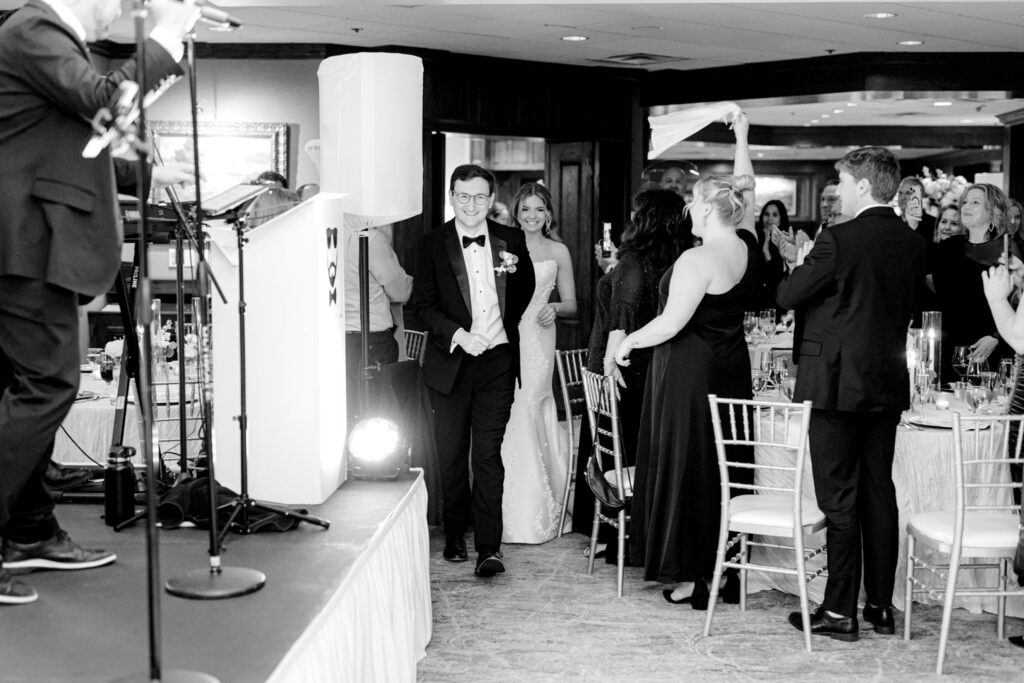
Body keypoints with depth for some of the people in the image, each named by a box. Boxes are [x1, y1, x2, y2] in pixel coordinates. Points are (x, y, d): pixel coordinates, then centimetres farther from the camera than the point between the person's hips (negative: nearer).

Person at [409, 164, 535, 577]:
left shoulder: (511, 241, 5)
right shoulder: (432, 245, 0)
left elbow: (524, 298, 14)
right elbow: (422, 305, -3)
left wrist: (516, 270, -6)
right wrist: (458, 334, -17)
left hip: (496, 361, 0)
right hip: (450, 363, 1)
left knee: (488, 454, -6)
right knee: (451, 455, 10)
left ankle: (489, 547, -4)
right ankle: (455, 536, 26)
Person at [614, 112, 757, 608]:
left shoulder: (698, 259, -19)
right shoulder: (747, 247, 3)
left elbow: (671, 323, -20)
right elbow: (745, 192, 20)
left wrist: (628, 341, -4)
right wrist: (742, 139, 29)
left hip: (688, 373, -8)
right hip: (732, 368, 8)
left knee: (685, 466, 1)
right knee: (725, 465, 13)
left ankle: (691, 577, 7)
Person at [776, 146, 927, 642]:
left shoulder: (839, 241, -17)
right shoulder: (914, 244, 4)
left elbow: (788, 296, -10)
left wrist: (803, 264, 9)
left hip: (836, 383, -6)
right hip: (888, 383, 6)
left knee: (840, 501, 0)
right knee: (879, 494, 13)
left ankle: (840, 611, 5)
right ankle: (881, 606, 20)